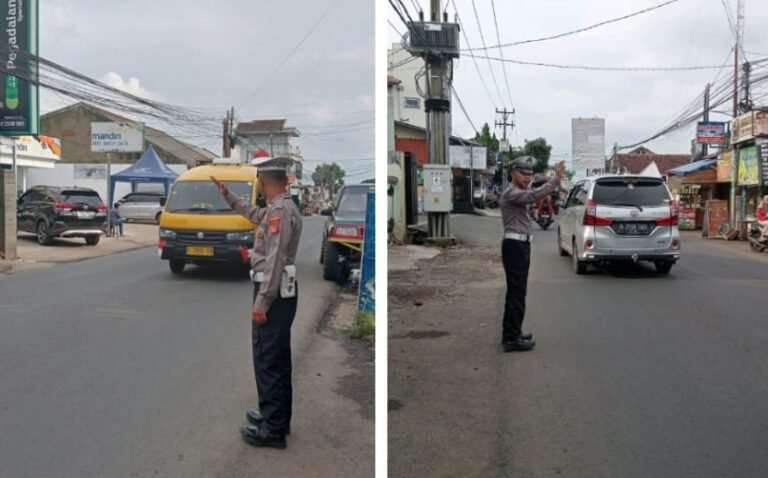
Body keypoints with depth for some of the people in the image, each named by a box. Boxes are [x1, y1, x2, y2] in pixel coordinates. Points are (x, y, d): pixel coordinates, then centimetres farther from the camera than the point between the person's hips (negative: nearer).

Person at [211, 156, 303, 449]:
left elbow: (275, 260, -25)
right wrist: (227, 195, 41)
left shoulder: (280, 210, -19)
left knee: (268, 360, -5)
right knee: (276, 358, 18)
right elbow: (254, 214, 37)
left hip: (274, 294, -11)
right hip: (279, 293, 11)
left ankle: (272, 429, 2)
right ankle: (275, 415, 30)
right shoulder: (277, 208, 14)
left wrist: (262, 302, -24)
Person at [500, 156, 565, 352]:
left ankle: (512, 332, 24)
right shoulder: (511, 193, -16)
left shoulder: (519, 193, 21)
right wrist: (556, 179, -33)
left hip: (520, 245, 11)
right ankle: (511, 338, -8)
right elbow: (534, 195, -30)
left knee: (517, 291, 15)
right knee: (516, 292, -10)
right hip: (515, 246, -11)